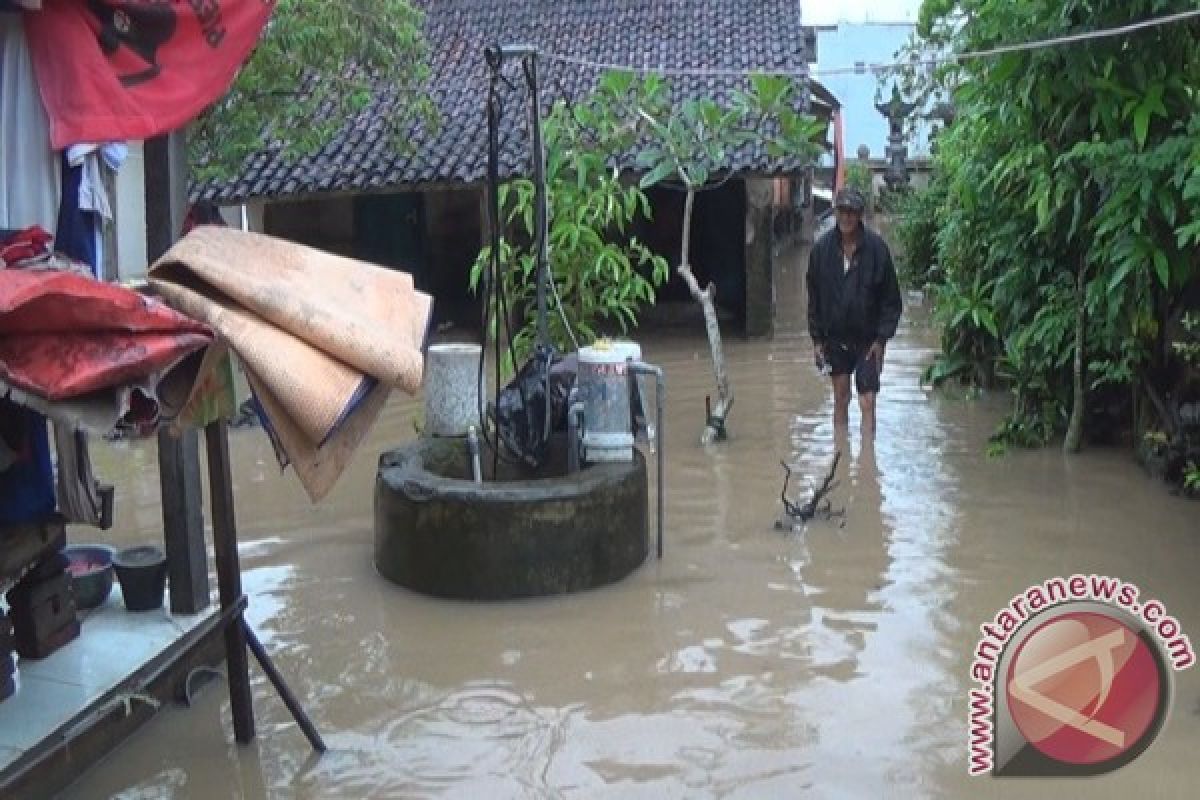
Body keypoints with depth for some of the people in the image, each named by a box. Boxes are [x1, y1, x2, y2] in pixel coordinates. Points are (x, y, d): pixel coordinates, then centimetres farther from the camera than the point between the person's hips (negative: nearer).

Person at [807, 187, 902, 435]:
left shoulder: (876, 248, -11)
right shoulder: (822, 249, -4)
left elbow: (891, 298, -5)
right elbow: (814, 298, 4)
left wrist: (882, 338, -10)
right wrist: (817, 338, 2)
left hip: (868, 339, -3)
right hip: (835, 337, 3)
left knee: (867, 402, -4)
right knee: (840, 398, 11)